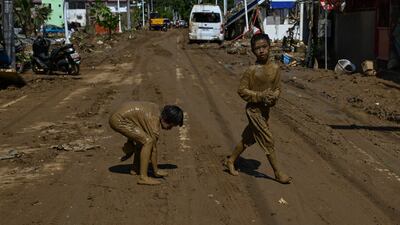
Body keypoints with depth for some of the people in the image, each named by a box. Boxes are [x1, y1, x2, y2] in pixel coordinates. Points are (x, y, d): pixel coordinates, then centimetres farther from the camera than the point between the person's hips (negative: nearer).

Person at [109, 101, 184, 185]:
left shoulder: (156, 109, 8)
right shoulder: (154, 126, -17)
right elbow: (153, 148, -9)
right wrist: (156, 171, 3)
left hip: (119, 115, 10)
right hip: (119, 120, -10)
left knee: (143, 138, 21)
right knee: (148, 141, -15)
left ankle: (135, 168, 28)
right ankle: (143, 177, -14)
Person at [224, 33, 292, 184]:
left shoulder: (275, 68, 0)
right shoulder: (252, 70, -15)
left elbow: (277, 88, 10)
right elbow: (242, 90, -12)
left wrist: (274, 96, -13)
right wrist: (260, 96, -21)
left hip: (266, 109, 6)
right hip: (254, 109, -6)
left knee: (248, 138, 18)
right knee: (268, 141, -2)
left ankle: (230, 161, 35)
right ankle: (278, 173, 9)